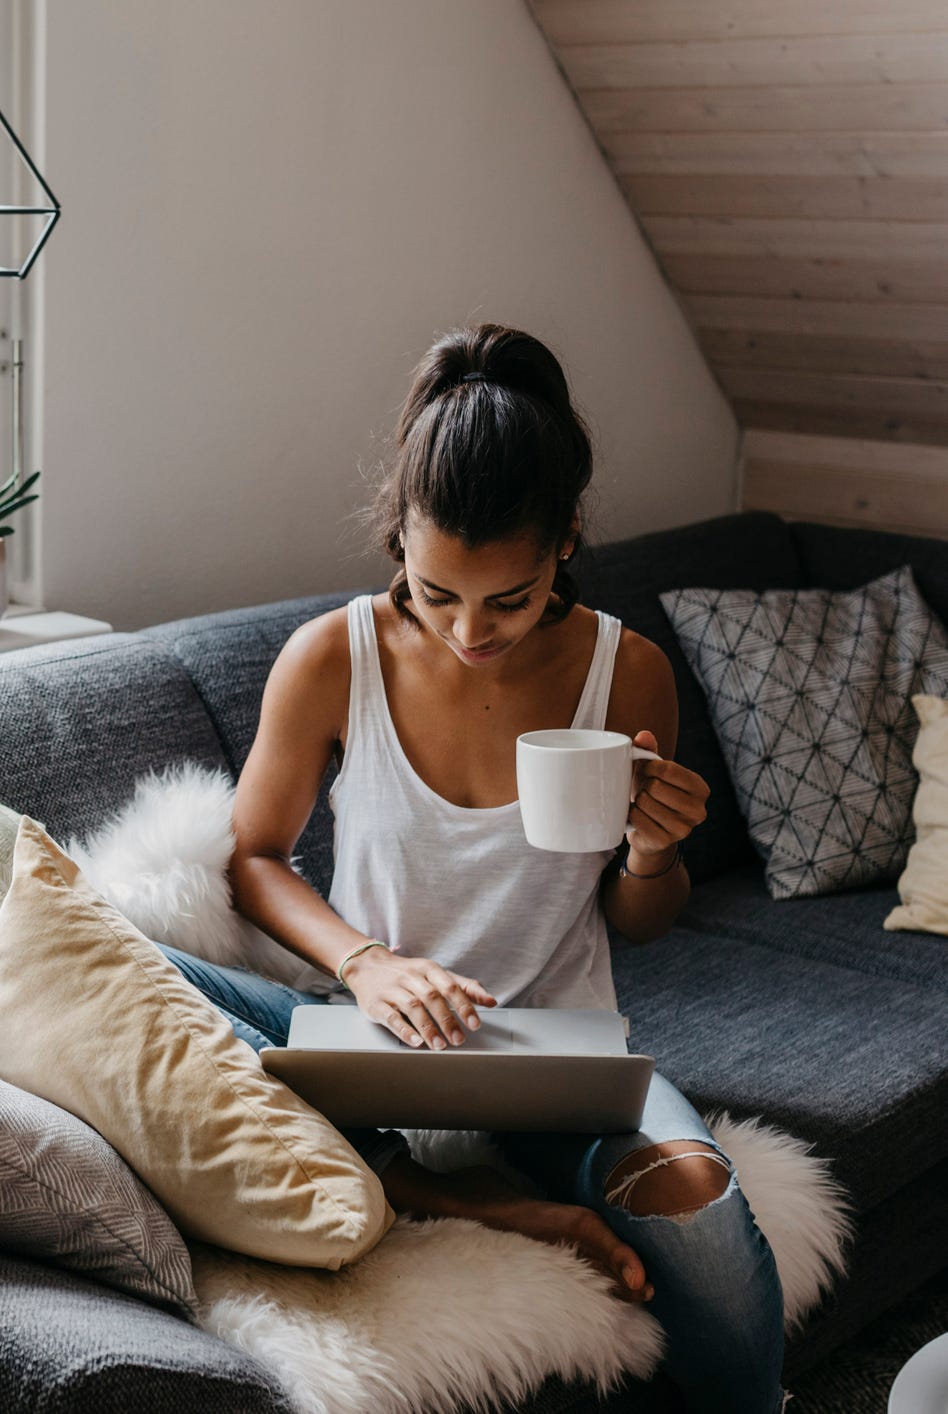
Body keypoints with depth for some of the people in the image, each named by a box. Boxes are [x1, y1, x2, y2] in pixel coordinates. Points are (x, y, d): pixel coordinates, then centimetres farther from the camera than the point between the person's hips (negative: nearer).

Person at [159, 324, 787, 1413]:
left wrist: (652, 854, -18)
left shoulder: (628, 674, -8)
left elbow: (637, 924, 6)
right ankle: (482, 1204, -26)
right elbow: (255, 856, 3)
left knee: (695, 1193, -35)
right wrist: (362, 961, -16)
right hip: (374, 1029, 1)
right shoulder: (331, 659, -10)